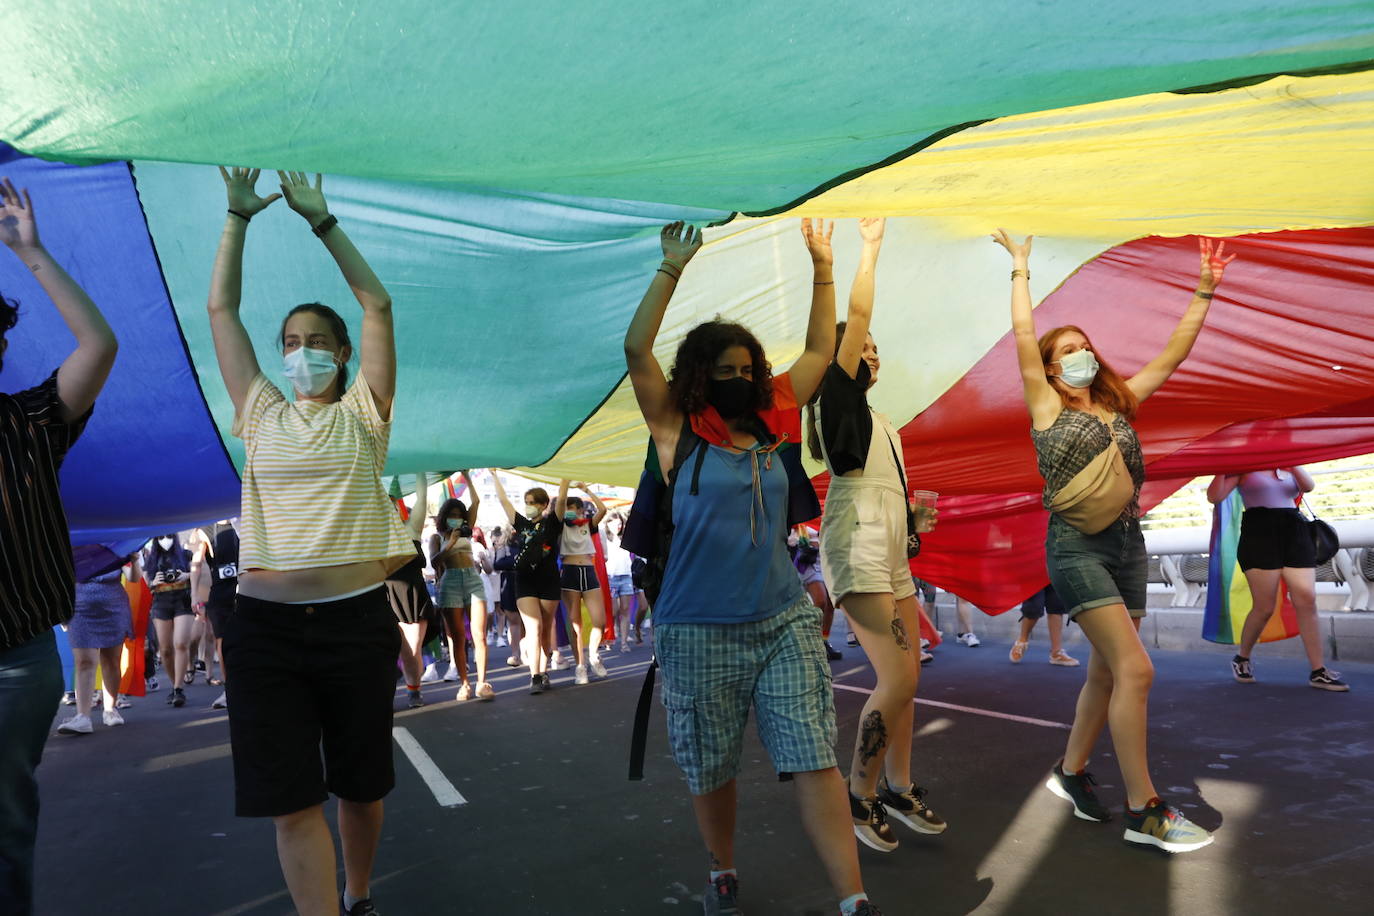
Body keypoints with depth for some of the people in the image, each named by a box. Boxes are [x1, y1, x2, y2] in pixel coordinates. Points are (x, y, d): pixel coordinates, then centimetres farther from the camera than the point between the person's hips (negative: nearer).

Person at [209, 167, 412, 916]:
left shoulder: (363, 414, 5)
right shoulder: (262, 415, 10)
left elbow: (377, 304, -1)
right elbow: (221, 308, 11)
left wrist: (320, 220, 2)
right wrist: (239, 215, 10)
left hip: (355, 621, -1)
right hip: (266, 625, 1)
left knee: (360, 784, 13)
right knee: (291, 799, 0)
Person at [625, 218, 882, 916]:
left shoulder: (775, 420, 10)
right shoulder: (678, 430, -1)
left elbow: (819, 349, 17)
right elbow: (637, 349, -11)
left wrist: (821, 265, 13)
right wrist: (673, 267, -12)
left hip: (785, 621, 3)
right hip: (700, 631, -2)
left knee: (814, 758, -2)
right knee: (710, 770, 11)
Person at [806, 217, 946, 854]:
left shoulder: (878, 423, 23)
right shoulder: (835, 395, -2)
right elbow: (856, 317, -10)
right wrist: (871, 247, -4)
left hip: (892, 555, 9)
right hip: (857, 551, -9)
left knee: (906, 677, 7)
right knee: (897, 679, -14)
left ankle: (898, 789, 19)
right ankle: (859, 796, 1)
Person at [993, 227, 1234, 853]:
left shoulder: (1118, 403, 14)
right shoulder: (1047, 408, 0)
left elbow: (1173, 355, 16)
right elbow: (1023, 339, -7)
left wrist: (1204, 291, 14)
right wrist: (1021, 271, 0)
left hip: (1128, 545, 6)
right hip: (1077, 548, -6)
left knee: (1107, 672, 11)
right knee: (1135, 668, -14)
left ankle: (1071, 772, 28)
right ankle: (1144, 811, -6)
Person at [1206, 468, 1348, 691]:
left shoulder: (1288, 466, 19)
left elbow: (1308, 486, -3)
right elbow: (1215, 496, -5)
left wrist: (1291, 463, -15)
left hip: (1294, 532, 4)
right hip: (1259, 533, -4)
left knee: (1307, 601, -8)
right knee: (1264, 607, -6)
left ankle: (1318, 672, -3)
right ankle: (1241, 659, 15)